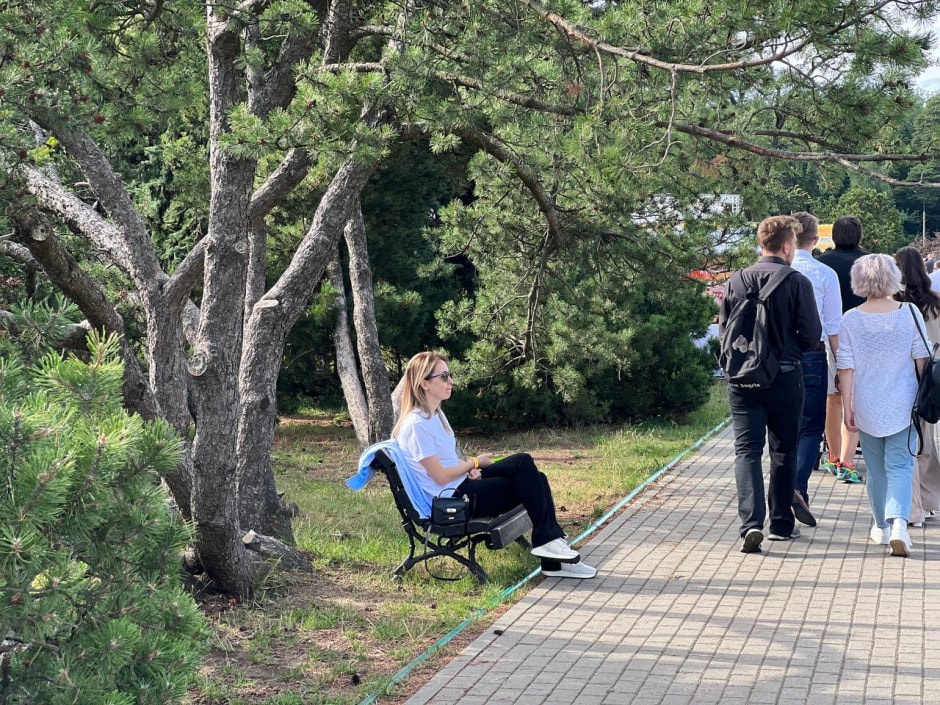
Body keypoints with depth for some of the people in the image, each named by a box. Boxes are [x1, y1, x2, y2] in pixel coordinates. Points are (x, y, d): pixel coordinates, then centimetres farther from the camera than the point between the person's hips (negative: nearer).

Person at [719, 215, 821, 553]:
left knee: (746, 450, 2)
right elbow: (812, 335, -9)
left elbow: (724, 329, 3)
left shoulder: (737, 280, 0)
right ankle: (781, 525, 20)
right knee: (784, 451, 12)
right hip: (785, 377, -1)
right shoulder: (797, 283, -9)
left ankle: (751, 522, -15)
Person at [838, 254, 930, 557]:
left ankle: (881, 527, 24)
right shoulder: (910, 313, -5)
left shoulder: (851, 320, -5)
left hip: (867, 406, 1)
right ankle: (899, 522, -20)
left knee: (876, 469, 14)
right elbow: (922, 358, 0)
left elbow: (846, 367, -5)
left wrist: (847, 407, 1)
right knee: (900, 466, 0)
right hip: (903, 405, 0)